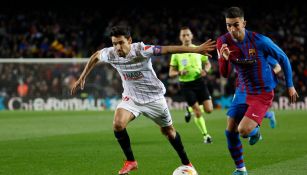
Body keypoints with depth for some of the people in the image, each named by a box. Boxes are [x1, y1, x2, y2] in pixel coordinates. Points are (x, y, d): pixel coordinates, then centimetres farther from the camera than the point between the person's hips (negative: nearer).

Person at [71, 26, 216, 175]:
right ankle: (130, 161, -6)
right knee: (118, 124, -24)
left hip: (154, 96, -2)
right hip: (131, 98, 2)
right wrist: (81, 78, 10)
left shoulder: (141, 50, -29)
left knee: (168, 130, 11)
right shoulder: (110, 54, -16)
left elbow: (168, 49, -34)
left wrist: (196, 50, -40)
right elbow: (95, 57, 6)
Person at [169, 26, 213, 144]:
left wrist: (205, 70, -7)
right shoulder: (176, 53, -1)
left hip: (199, 81, 2)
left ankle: (190, 109, 24)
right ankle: (205, 135, 11)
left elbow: (207, 64, 15)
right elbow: (171, 73, 2)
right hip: (186, 85, -2)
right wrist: (179, 72, -19)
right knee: (198, 112, -7)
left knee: (209, 109, -7)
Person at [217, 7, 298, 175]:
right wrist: (224, 59, -28)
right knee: (230, 131, 1)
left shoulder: (260, 41, -22)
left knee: (243, 130, -20)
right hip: (242, 91, 5)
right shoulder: (224, 42, -11)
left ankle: (255, 129, 18)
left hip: (263, 93, -5)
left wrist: (290, 86, 0)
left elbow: (283, 58, -7)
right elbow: (224, 74, -6)